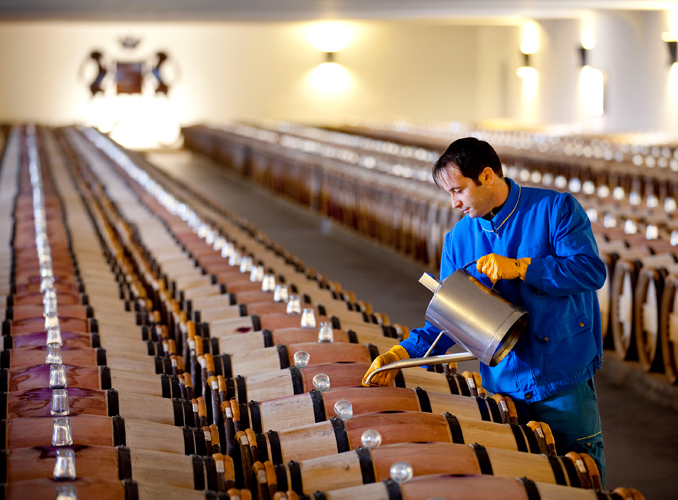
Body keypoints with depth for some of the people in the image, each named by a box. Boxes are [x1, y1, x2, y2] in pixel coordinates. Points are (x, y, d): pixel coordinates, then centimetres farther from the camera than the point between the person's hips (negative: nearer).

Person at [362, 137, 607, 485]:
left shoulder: (555, 208, -7)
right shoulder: (458, 239, 6)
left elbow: (592, 270, -17)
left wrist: (519, 269, -23)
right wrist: (402, 354, -5)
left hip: (564, 381, -4)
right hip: (502, 386, 4)